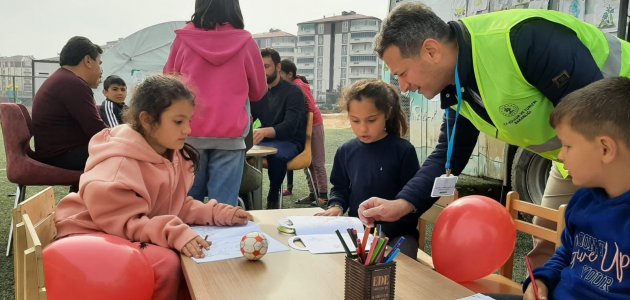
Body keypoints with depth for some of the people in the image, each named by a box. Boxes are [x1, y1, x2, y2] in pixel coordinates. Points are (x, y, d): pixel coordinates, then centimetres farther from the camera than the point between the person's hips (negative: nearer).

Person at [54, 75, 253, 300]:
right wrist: (175, 234, -38)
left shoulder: (173, 155, 1)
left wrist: (218, 213, -9)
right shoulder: (119, 164, -24)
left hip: (129, 237, 8)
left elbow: (176, 206, 6)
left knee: (195, 256, -11)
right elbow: (120, 221, -28)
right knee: (165, 263, -29)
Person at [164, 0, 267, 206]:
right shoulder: (245, 41, -2)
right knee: (224, 205, 2)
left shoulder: (183, 39, 1)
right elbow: (259, 91, 10)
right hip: (230, 135, -1)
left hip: (190, 133, 1)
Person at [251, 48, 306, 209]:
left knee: (277, 155, -39)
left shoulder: (293, 92, -8)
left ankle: (274, 196, -15)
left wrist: (265, 132, -43)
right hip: (266, 140, 5)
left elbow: (289, 127, -22)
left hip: (290, 141, -5)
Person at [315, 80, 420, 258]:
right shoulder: (346, 151, 6)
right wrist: (336, 206, 0)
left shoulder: (403, 151, -8)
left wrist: (385, 230, -18)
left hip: (397, 232, -4)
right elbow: (340, 188, 22)